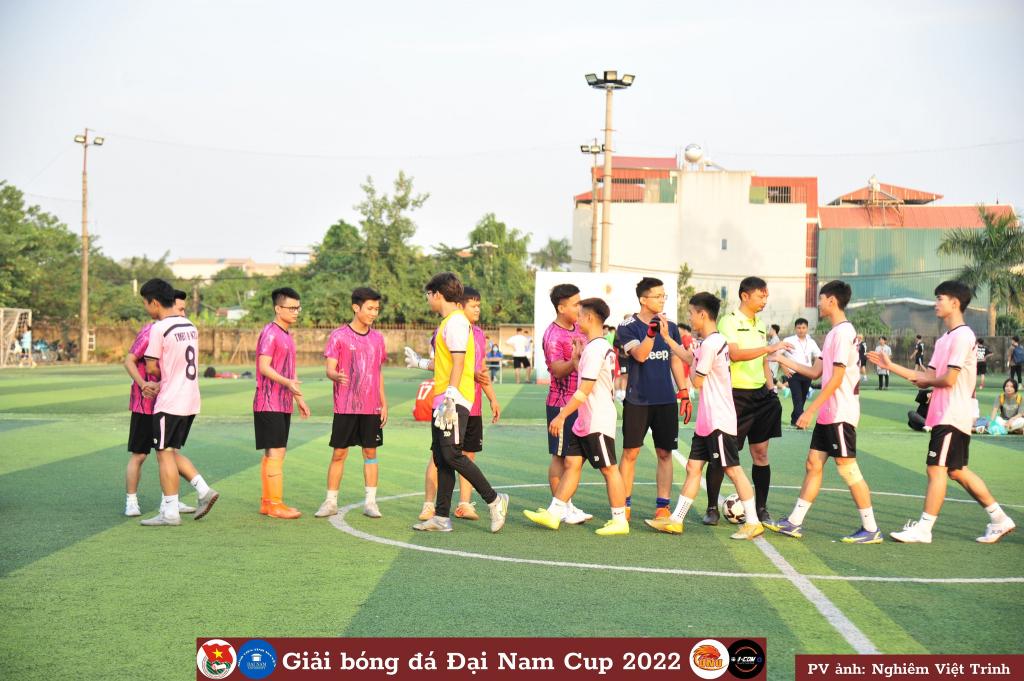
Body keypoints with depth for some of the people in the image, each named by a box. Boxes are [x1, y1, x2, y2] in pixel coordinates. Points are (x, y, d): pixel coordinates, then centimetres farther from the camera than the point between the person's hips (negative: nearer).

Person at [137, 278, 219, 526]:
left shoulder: (159, 328, -13)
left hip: (169, 402, -8)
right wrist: (164, 379, 9)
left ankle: (170, 512, 3)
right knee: (172, 451, 17)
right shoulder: (190, 326, 11)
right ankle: (204, 491, 8)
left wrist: (160, 378, 10)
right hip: (191, 401, 8)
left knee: (165, 454, 0)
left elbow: (152, 368, -11)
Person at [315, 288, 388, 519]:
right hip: (345, 407, -3)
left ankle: (370, 502, 9)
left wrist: (384, 404, 12)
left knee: (370, 452, 4)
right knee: (339, 453, 0)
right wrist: (336, 376, -31)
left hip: (371, 408, 4)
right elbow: (329, 368, -8)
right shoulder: (338, 336, -3)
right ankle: (331, 502, 9)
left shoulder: (378, 338, 10)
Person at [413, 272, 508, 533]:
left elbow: (459, 361, -19)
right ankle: (441, 517, 11)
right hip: (442, 402, 10)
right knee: (441, 459, 8)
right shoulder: (447, 322, 19)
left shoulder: (456, 321, -11)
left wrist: (450, 396, -24)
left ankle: (494, 500, -6)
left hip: (454, 401, -10)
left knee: (452, 455, -14)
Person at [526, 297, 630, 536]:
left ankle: (620, 521, 5)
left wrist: (561, 416, -20)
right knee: (572, 463, 9)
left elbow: (584, 390, -22)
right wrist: (577, 359, 17)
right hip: (584, 421, 10)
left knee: (608, 469, -2)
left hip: (598, 422, -10)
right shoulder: (600, 346, 14)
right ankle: (554, 513, 10)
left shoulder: (595, 348, -18)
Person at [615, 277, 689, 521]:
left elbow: (676, 361, 16)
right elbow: (639, 355, -18)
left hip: (666, 400, 4)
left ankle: (663, 506, 10)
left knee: (664, 453, 4)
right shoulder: (628, 326, -4)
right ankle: (624, 505, 9)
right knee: (630, 453, 0)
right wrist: (652, 331, -31)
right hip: (637, 400, -4)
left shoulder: (670, 327, 10)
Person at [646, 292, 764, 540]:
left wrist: (693, 366, 5)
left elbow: (697, 381, -15)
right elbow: (688, 357, 29)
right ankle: (676, 520, 14)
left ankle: (753, 522, 0)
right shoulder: (710, 342, 12)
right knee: (693, 466, 10)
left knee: (732, 469, -5)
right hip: (706, 420, 10)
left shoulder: (711, 343, -18)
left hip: (719, 420, -10)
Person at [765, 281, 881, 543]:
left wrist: (810, 411, -20)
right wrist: (784, 359, 18)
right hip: (828, 413, 10)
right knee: (814, 464, 10)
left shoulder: (844, 332, -15)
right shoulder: (833, 333, 15)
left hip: (841, 413, -10)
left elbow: (836, 379, -20)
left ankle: (871, 529, 1)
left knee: (847, 467, -6)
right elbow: (815, 372, 18)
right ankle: (794, 523, 14)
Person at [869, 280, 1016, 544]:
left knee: (936, 469, -7)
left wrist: (925, 379, -1)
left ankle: (923, 529, -3)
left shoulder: (962, 336, -14)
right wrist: (890, 366, 11)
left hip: (953, 416, -10)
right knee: (957, 471, 13)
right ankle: (999, 520, 20)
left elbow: (948, 379, -20)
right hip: (944, 415, 10)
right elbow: (926, 378, 15)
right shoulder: (944, 339, 16)